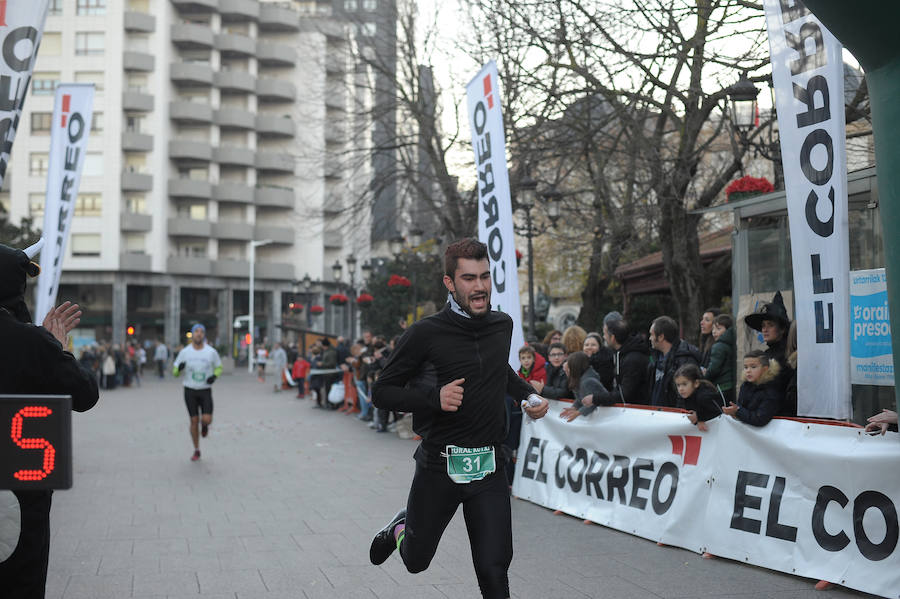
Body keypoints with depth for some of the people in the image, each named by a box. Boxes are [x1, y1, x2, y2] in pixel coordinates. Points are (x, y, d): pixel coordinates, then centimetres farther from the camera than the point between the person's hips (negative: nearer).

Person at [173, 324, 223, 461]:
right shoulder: (184, 352, -4)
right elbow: (175, 372, 2)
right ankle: (196, 451, 17)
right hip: (190, 391, 1)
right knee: (194, 421, 3)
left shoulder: (211, 352, -5)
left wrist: (214, 376, -12)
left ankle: (205, 425, 25)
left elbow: (219, 367, 10)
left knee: (206, 419, -14)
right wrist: (179, 368, -23)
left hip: (205, 391, 0)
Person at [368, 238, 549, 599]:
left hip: (488, 468, 3)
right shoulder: (425, 334, -13)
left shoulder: (503, 325, 4)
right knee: (416, 561, 16)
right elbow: (382, 392, -8)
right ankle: (400, 527, 50)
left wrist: (528, 395, 13)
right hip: (439, 467, -3)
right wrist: (433, 397, -23)